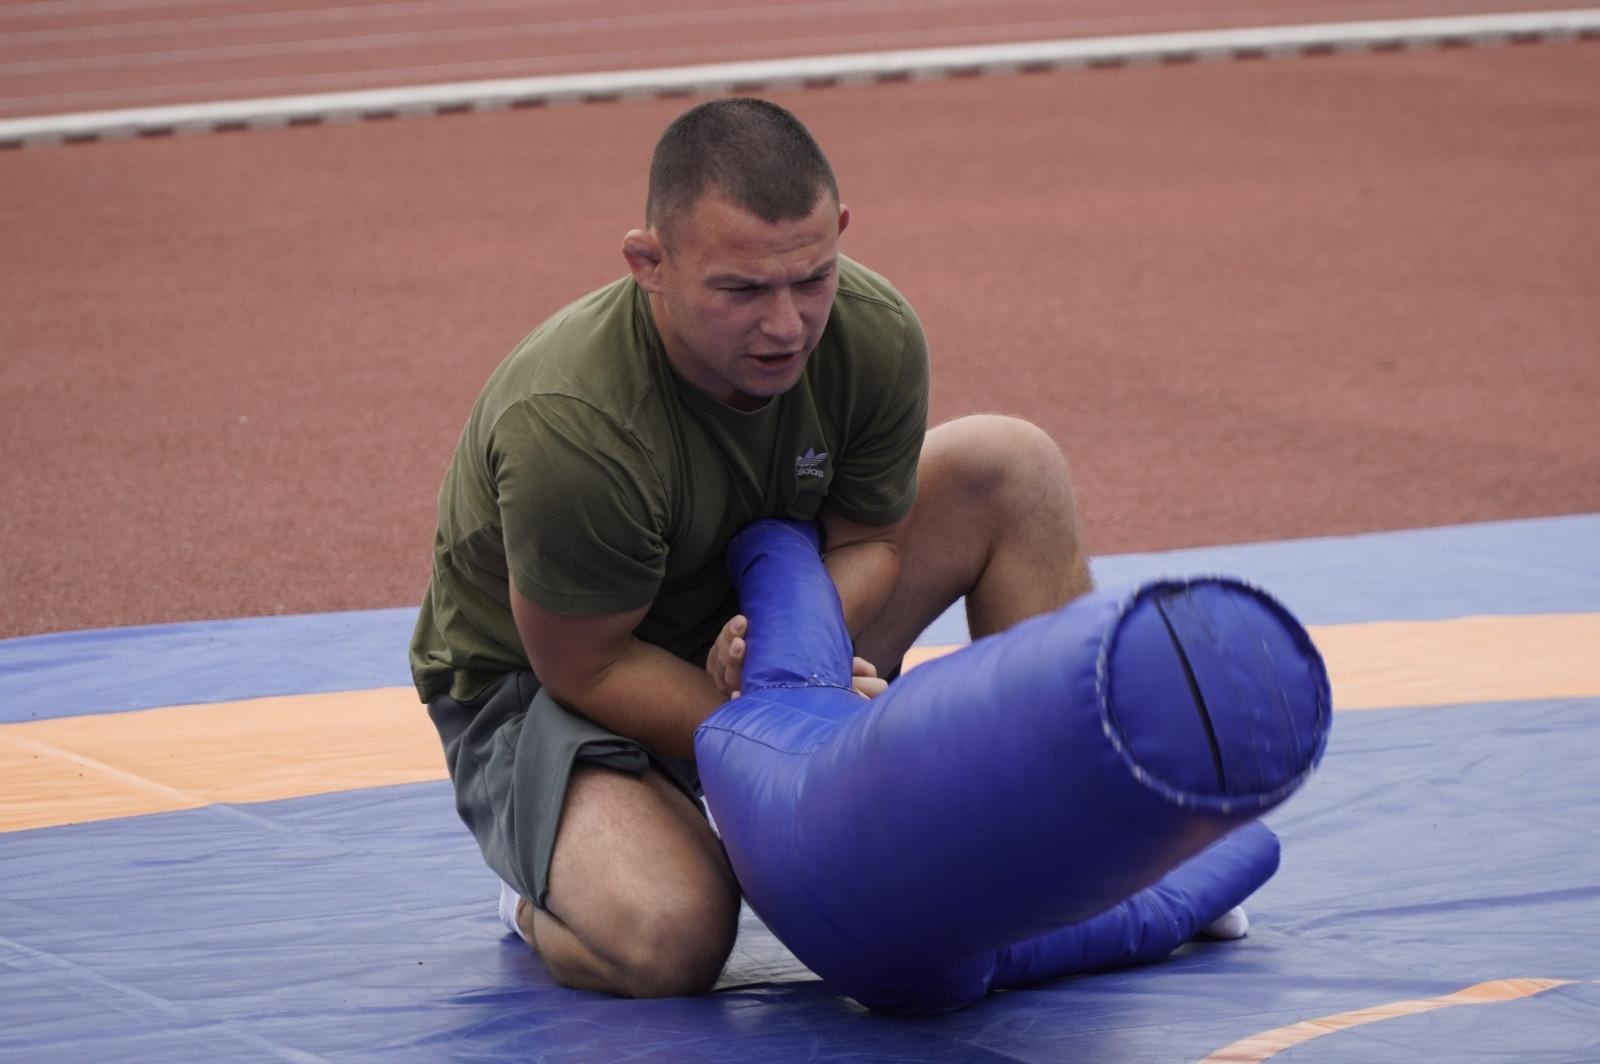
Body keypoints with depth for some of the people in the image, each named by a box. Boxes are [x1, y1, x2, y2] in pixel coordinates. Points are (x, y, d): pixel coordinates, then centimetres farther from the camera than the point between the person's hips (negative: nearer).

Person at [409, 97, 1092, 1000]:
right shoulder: (568, 427, -37)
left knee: (1015, 463, -7)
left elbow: (870, 541, -5)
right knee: (670, 941, -35)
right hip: (541, 681, -6)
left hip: (745, 606, 6)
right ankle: (549, 897, 4)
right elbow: (584, 666, -25)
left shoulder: (878, 337, -20)